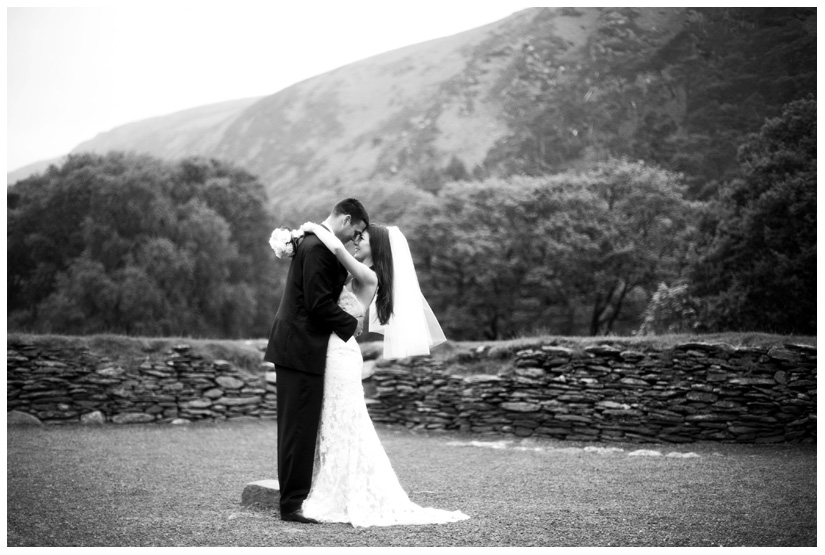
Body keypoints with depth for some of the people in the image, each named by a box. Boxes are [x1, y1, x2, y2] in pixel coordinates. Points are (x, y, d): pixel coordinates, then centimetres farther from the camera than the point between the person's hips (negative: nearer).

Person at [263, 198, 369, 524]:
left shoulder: (317, 243, 17)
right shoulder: (318, 247, -16)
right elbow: (319, 303, -20)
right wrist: (351, 324, -7)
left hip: (299, 348, 11)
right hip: (302, 349, -11)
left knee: (301, 429, 12)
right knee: (299, 427, -7)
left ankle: (295, 498, 18)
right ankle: (293, 503, -2)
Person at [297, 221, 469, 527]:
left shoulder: (368, 277, -15)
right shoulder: (356, 275, 13)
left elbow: (337, 247, -25)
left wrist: (314, 227, -15)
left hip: (341, 353, -9)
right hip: (333, 352, 9)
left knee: (342, 426, -3)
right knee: (333, 426, 12)